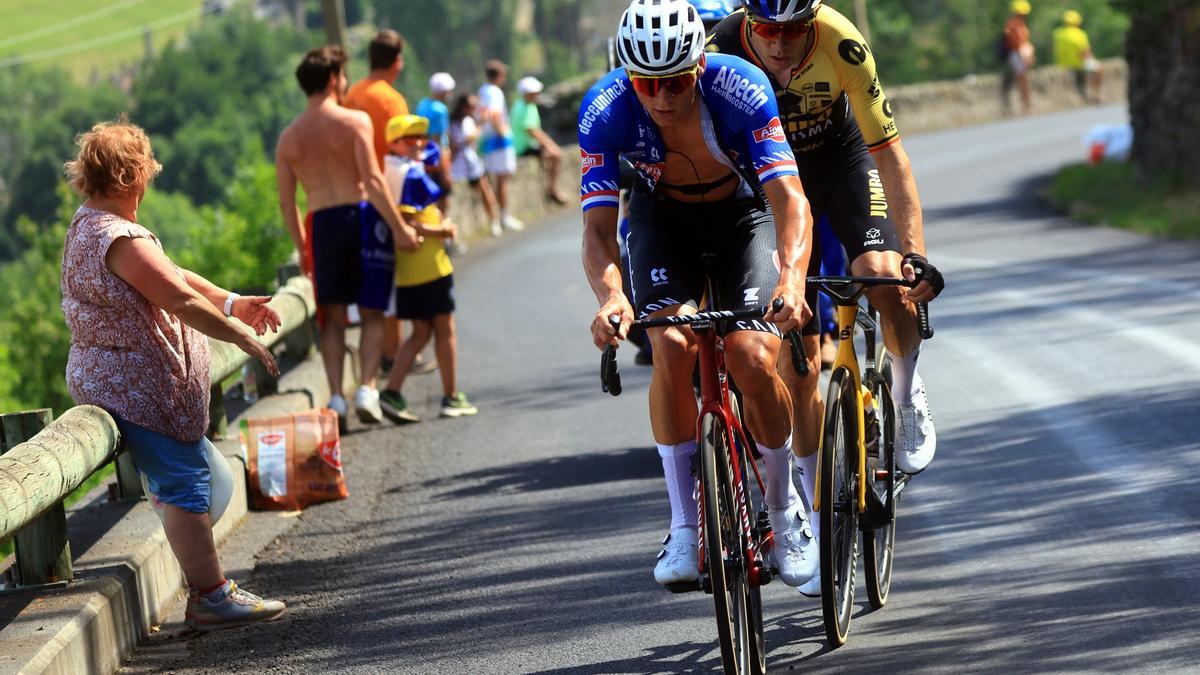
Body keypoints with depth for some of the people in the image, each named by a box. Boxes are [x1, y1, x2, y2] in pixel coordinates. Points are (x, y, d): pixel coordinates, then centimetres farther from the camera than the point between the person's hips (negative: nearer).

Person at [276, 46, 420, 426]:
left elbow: (286, 202, 7)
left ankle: (336, 395, 2)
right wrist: (400, 228, -12)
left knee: (333, 316, 11)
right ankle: (367, 387, -9)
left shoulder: (289, 138, 6)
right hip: (362, 216, -3)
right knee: (371, 313, 5)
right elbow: (372, 180, -14)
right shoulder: (354, 121, -6)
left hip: (322, 224, 3)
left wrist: (302, 248, 16)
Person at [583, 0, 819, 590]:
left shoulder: (741, 89, -32)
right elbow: (598, 226, -31)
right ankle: (684, 525, -15)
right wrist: (609, 297, -51)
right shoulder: (605, 110, -28)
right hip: (662, 219, 1)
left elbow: (789, 199, -37)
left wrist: (792, 278, -56)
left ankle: (784, 508, 5)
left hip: (741, 215, -1)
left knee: (753, 359, -21)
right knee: (671, 345, -26)